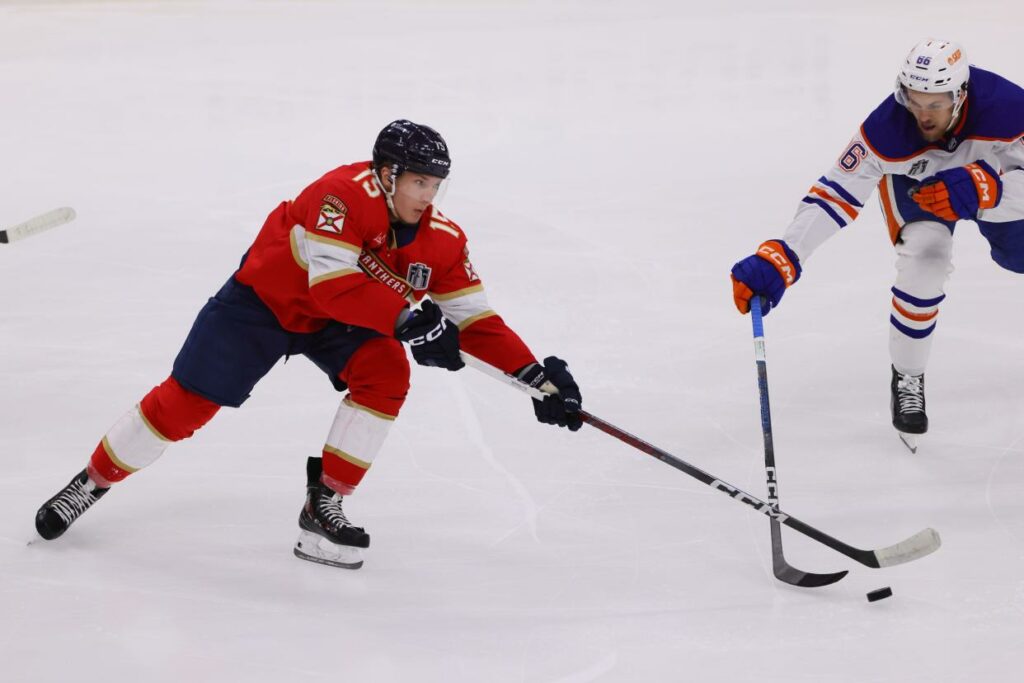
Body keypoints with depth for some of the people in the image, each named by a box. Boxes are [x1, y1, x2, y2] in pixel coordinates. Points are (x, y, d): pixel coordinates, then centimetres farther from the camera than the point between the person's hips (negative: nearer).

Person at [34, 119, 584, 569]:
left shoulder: (442, 239, -15)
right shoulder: (345, 194, -33)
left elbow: (473, 318, -11)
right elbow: (332, 283, -42)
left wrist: (535, 376, -19)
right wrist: (407, 320, -46)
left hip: (339, 324, 5)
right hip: (263, 299, -5)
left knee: (387, 373, -22)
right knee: (186, 402, -5)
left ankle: (324, 504, -12)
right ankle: (92, 483, 18)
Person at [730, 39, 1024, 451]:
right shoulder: (889, 128, -38)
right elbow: (836, 194, -37)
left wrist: (983, 189, -57)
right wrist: (780, 258, -46)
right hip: (912, 180, -2)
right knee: (925, 260, -25)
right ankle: (907, 378, -7)